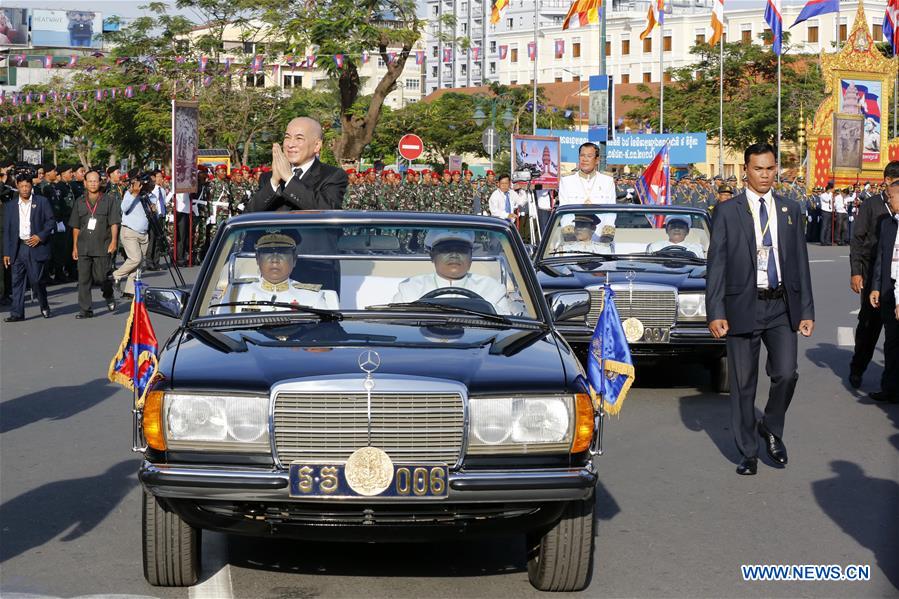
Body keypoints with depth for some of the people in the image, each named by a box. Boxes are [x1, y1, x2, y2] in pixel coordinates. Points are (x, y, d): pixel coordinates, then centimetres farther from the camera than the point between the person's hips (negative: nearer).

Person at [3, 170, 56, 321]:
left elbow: (51, 222, 2)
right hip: (18, 248, 3)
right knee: (17, 280, 0)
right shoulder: (12, 206, 12)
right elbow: (7, 230, 11)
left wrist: (40, 236, -12)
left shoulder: (42, 202, 3)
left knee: (36, 280, -5)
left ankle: (44, 307, 19)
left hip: (36, 246, -3)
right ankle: (17, 313, 2)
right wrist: (6, 253, 6)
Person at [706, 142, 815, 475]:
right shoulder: (727, 212, 0)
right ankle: (748, 452, 18)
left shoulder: (789, 210, 9)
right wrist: (715, 313, -9)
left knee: (786, 374, -11)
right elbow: (716, 265, -2)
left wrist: (806, 310, 5)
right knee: (743, 385, 4)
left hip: (781, 308, 2)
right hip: (743, 307, -2)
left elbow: (800, 262, 9)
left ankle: (772, 429, 18)